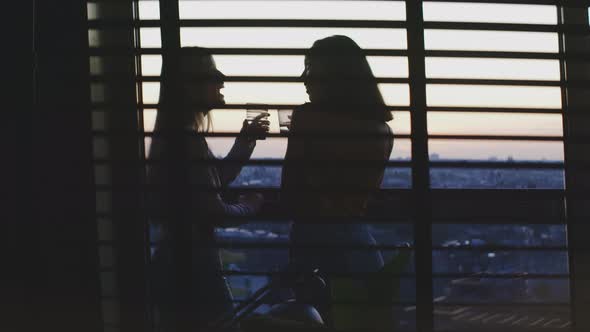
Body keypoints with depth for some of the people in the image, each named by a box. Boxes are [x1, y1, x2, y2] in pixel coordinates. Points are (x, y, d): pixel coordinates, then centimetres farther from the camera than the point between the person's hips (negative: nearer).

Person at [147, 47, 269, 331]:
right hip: (192, 266, -10)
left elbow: (214, 181, 25)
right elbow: (214, 212, -22)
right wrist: (248, 206, -2)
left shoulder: (172, 136, 11)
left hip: (173, 264, 10)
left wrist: (245, 141, 16)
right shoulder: (188, 141, -20)